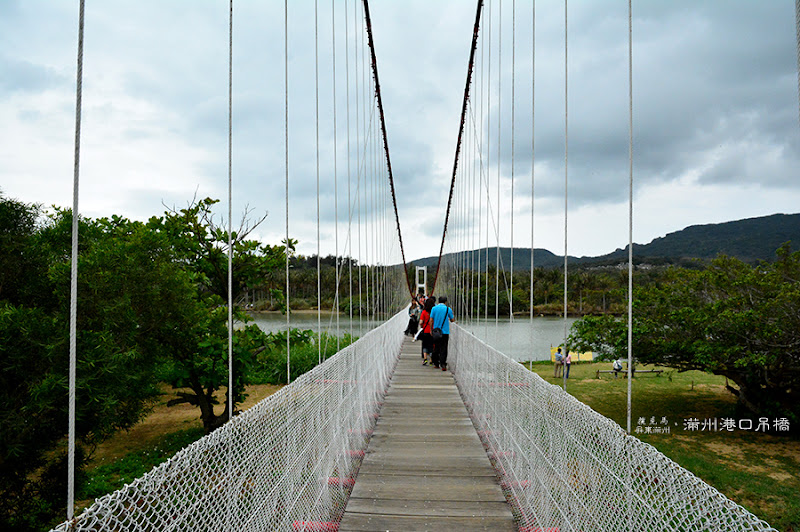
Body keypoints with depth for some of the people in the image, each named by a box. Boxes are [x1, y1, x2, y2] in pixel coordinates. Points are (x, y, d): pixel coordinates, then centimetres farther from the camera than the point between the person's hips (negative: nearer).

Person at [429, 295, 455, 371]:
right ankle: (443, 365, -11)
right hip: (445, 332, -2)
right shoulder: (448, 309, -2)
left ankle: (436, 364, 18)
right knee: (443, 349, -3)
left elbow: (431, 320, 0)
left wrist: (431, 330, 8)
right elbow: (452, 320, 7)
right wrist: (453, 316, 28)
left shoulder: (434, 308, 1)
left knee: (436, 348, 12)